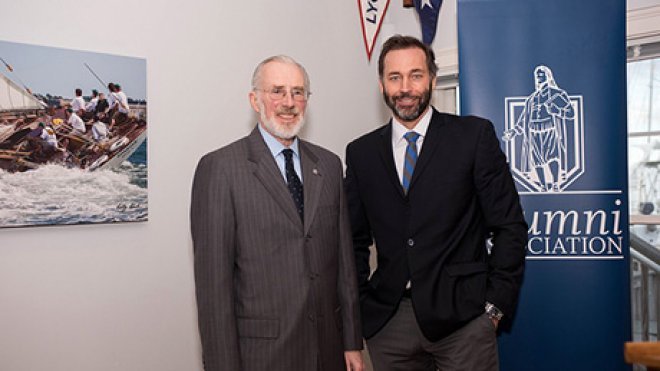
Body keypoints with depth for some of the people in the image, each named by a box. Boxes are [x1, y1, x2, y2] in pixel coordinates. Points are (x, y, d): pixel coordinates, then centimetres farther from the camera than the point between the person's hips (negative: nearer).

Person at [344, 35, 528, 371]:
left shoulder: (474, 135, 0)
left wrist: (496, 304, -3)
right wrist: (360, 306, 4)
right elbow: (356, 240, 11)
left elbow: (509, 226, 0)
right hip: (387, 321, 2)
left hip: (461, 316, -2)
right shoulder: (360, 153, 7)